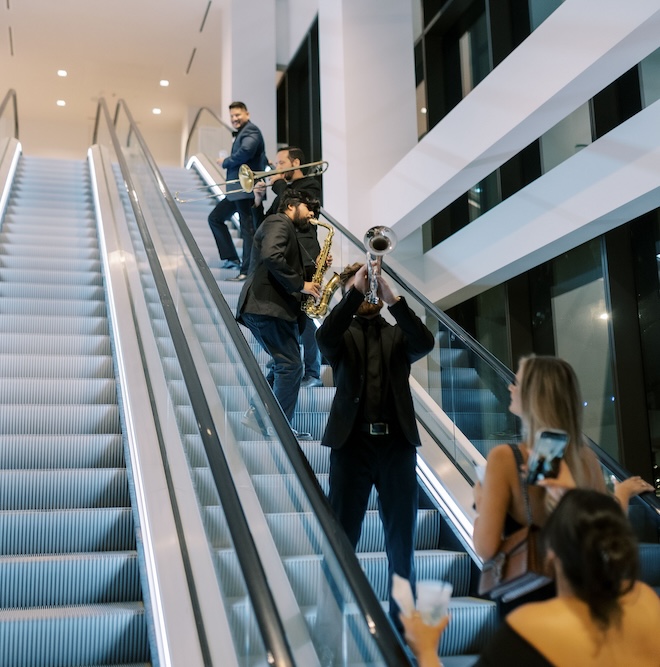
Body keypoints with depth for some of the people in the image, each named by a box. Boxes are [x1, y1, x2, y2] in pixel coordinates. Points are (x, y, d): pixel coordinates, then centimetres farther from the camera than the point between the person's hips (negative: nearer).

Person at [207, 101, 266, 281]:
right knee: (215, 218, 15)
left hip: (246, 190, -11)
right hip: (236, 190, 11)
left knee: (248, 228, -7)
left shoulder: (251, 131, -8)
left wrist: (225, 163, -11)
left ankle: (247, 271, -4)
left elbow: (246, 151, -27)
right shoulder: (241, 133, 21)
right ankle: (231, 258, 16)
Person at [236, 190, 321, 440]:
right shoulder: (279, 223, -4)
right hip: (268, 306, -11)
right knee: (291, 365, -7)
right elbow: (271, 257, -23)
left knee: (285, 363, 16)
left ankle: (259, 413, 15)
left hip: (261, 307, 11)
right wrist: (300, 284, -17)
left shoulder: (285, 228, 28)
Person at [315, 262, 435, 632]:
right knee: (341, 539, 2)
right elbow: (325, 337, -13)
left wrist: (392, 298, -13)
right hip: (352, 443, -1)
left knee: (402, 542, 7)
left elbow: (425, 343, -7)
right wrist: (356, 291, -17)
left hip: (397, 445, 2)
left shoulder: (398, 334, 15)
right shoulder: (343, 334, 11)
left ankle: (404, 621, 18)